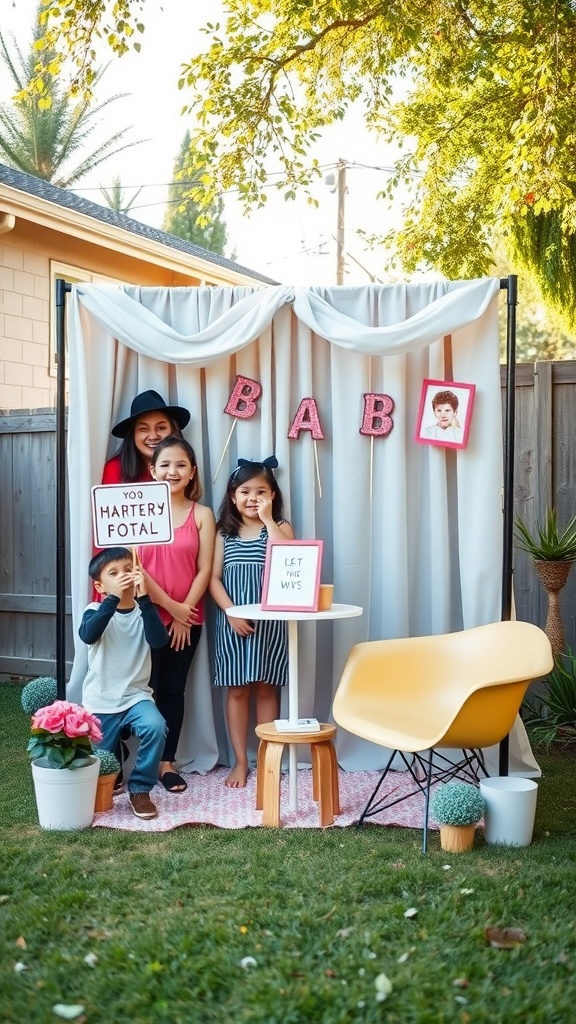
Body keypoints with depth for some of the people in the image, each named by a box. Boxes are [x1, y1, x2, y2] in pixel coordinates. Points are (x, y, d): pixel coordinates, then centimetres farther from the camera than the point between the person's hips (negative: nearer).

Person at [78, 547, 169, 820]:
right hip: (100, 700, 0)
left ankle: (140, 789, -10)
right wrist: (114, 598, -35)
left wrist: (143, 597, -28)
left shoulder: (143, 612, -2)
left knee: (155, 727, -30)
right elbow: (88, 636, -28)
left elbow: (159, 641, -22)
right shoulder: (96, 611, -6)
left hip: (136, 695, 0)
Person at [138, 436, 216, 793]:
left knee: (173, 690, 9)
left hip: (188, 620, 1)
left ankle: (167, 761, 19)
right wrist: (170, 606, -10)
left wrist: (184, 614, -9)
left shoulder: (202, 515, 2)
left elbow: (205, 570, -2)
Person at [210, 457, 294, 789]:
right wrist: (231, 612, -12)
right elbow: (214, 578, 1)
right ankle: (241, 761, 15)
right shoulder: (224, 531, 6)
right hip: (233, 620, 1)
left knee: (265, 688, 6)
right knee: (237, 690, 5)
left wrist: (268, 520, -15)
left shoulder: (281, 527, 2)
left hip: (269, 619, -1)